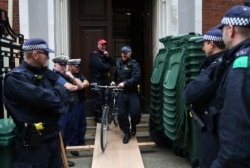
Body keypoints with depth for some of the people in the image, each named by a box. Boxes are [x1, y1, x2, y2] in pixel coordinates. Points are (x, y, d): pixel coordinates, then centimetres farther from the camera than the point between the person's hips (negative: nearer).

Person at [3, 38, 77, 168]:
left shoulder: (43, 73, 10)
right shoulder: (15, 77, -17)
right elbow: (43, 98, -27)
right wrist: (62, 89, -10)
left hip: (52, 135, 8)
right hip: (32, 141, -8)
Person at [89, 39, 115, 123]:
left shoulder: (105, 54, 19)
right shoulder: (94, 54, -6)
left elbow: (113, 62, 10)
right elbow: (100, 66, -19)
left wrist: (108, 56, -7)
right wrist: (108, 65, 0)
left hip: (106, 79, 7)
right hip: (97, 79, -7)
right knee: (98, 98, -9)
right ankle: (98, 116, 0)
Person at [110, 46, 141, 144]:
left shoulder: (134, 64, -10)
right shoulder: (118, 62, 8)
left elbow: (136, 78, -24)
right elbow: (115, 73, 27)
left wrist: (125, 83, -33)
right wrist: (113, 81, 10)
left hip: (132, 92, -4)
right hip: (121, 92, 4)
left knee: (135, 113, -9)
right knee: (121, 114, 2)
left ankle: (133, 125, 25)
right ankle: (127, 133, 19)